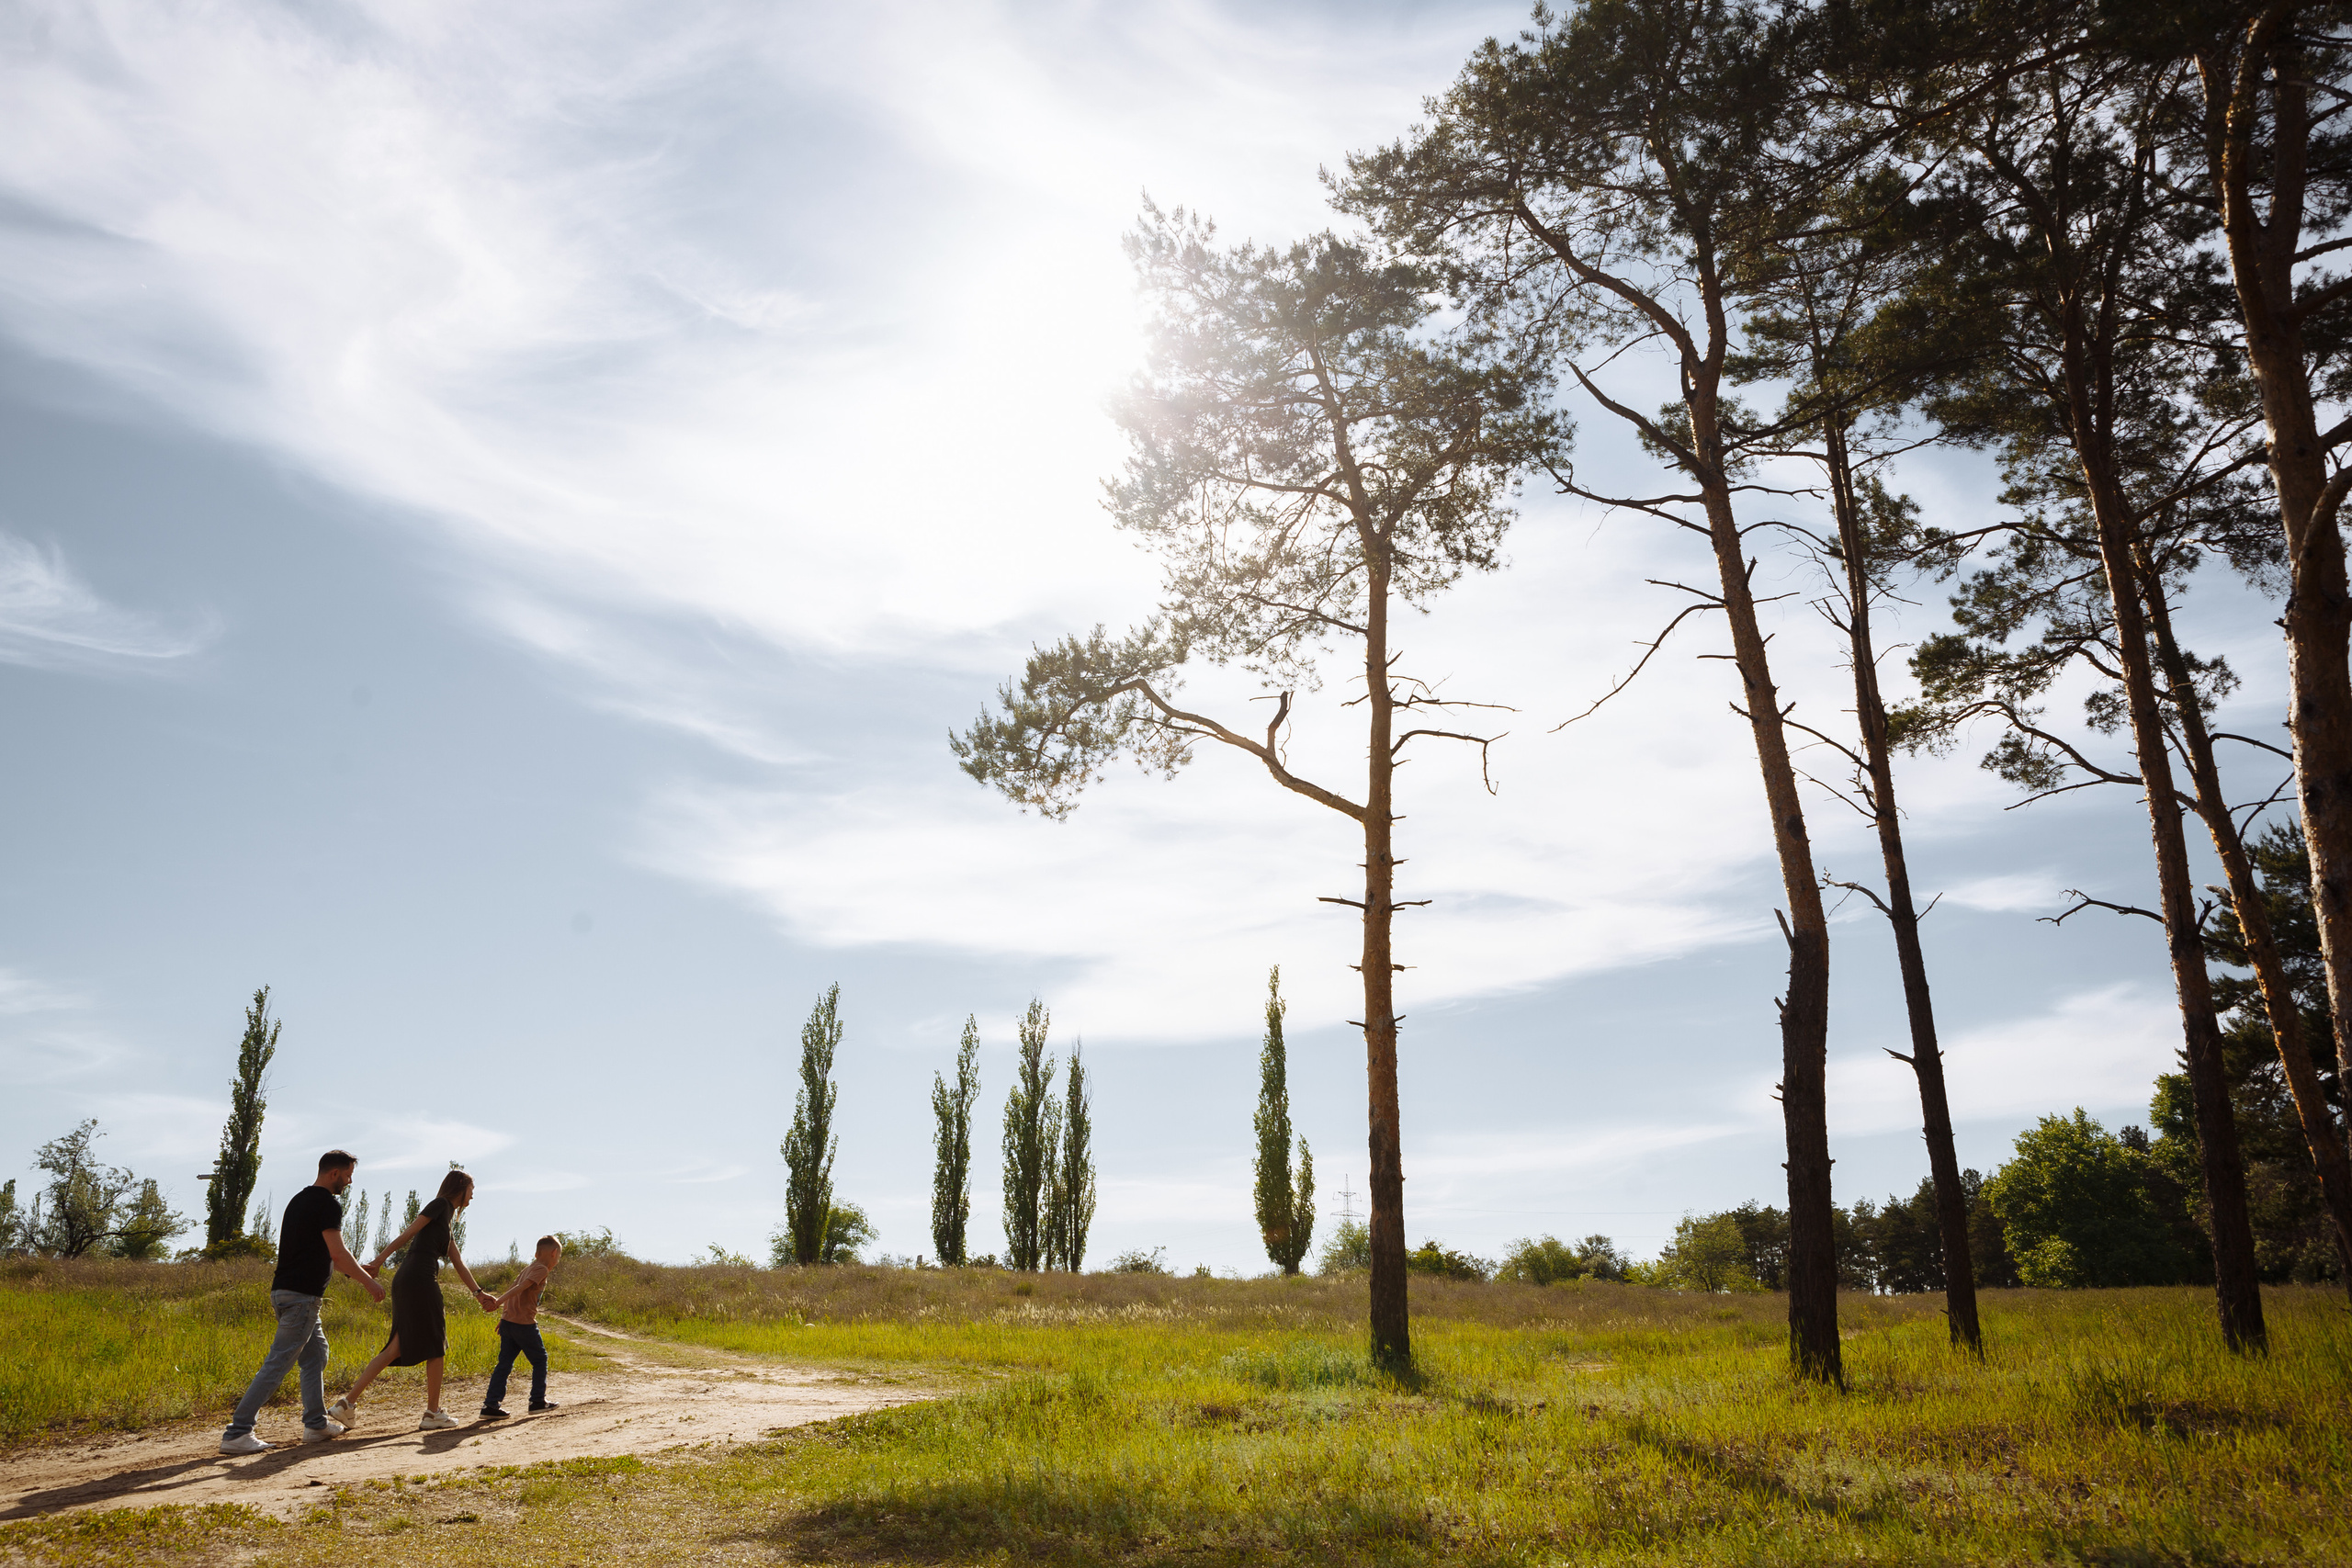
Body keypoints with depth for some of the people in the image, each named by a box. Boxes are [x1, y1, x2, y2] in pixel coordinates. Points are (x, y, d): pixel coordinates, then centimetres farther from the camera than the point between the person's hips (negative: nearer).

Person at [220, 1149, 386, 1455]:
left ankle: (316, 1423, 21)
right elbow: (337, 1254, -16)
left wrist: (359, 1270, 32)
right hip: (301, 1295, -10)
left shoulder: (300, 1200, 17)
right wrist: (368, 1282, -5)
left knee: (315, 1354, 17)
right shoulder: (328, 1203, -13)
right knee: (278, 1364, -8)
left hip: (285, 1291, 10)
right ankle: (236, 1433, -9)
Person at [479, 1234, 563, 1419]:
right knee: (540, 1359, 8)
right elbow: (521, 1287, -21)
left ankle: (490, 1405, 3)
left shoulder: (529, 1269, 18)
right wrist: (499, 1302, -30)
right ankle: (538, 1401, 13)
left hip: (508, 1321, 8)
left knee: (505, 1363, 8)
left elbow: (511, 1289, 21)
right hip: (524, 1324, -8)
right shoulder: (542, 1270, -9)